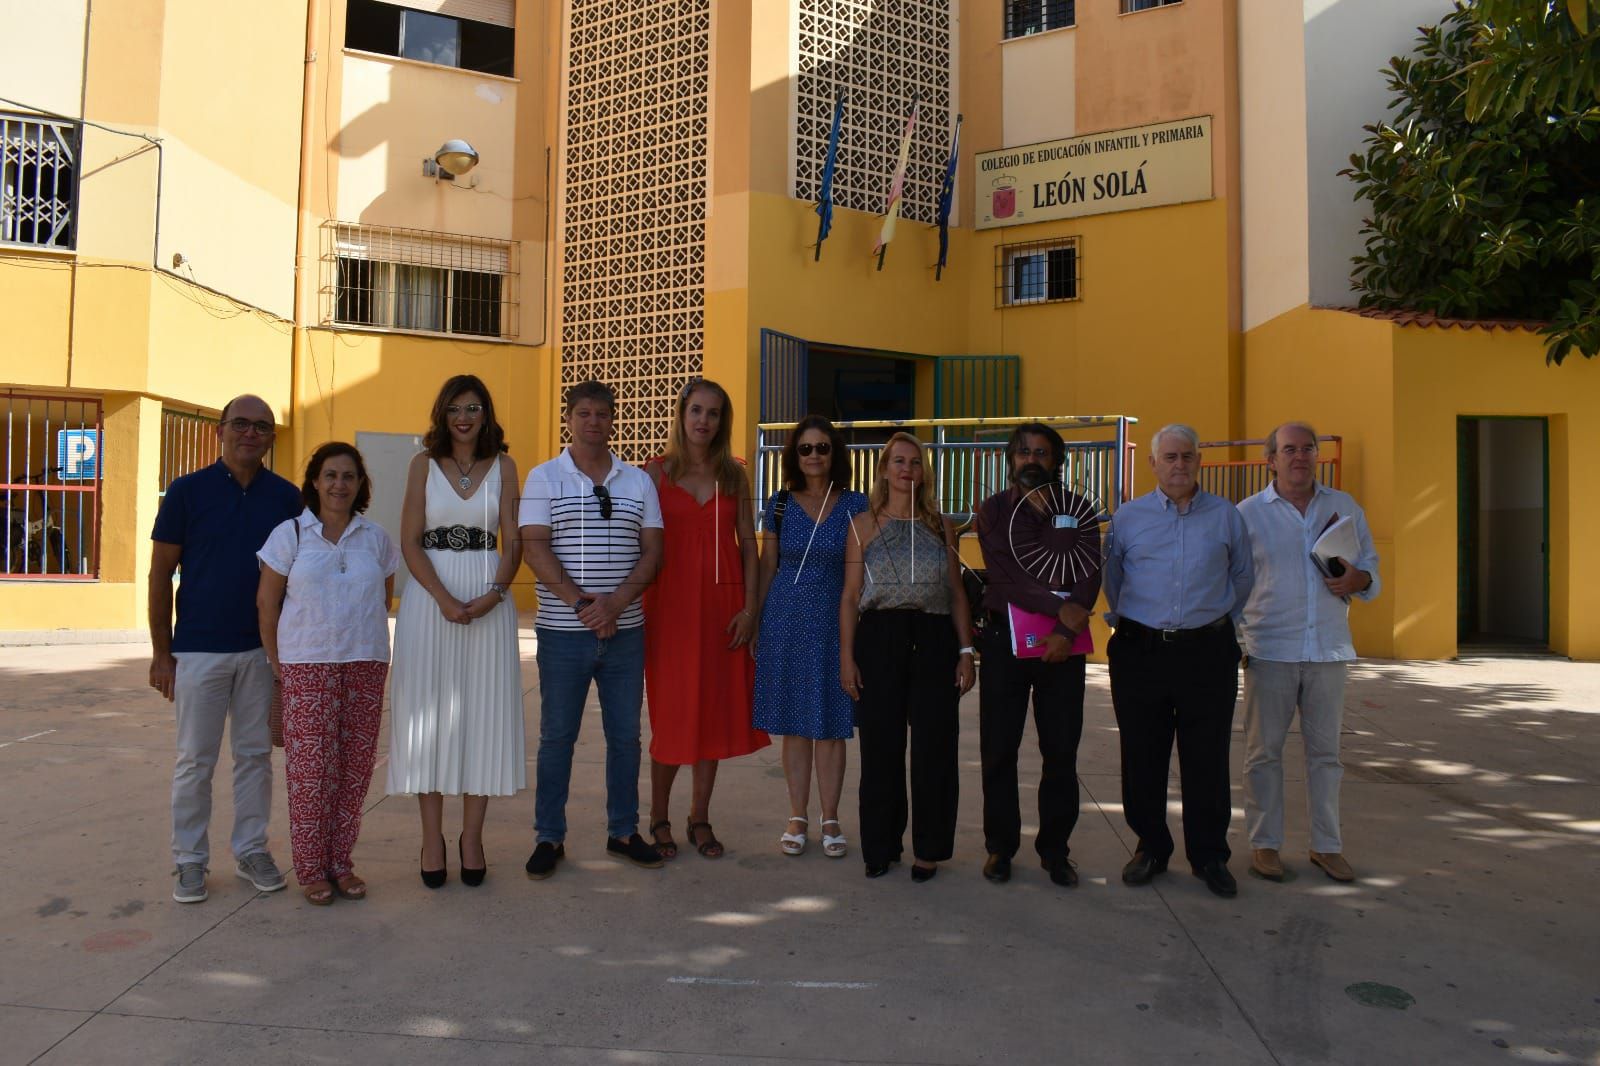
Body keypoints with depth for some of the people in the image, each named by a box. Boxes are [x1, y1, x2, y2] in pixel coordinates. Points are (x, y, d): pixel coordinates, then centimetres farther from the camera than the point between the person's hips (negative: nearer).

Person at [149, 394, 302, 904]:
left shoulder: (287, 497, 3)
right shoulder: (187, 490, -3)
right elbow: (161, 572, -1)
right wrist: (161, 651, -4)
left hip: (266, 649, 2)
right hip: (199, 649, -2)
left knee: (256, 754, 10)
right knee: (195, 760, 6)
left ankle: (251, 849, 23)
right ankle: (189, 859, 19)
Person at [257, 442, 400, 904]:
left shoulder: (375, 538, 7)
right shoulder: (290, 534, 1)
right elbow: (267, 602, 2)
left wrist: (367, 648, 8)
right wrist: (276, 664, 0)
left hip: (366, 664, 2)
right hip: (307, 665, -2)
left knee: (354, 768, 5)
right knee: (310, 767, -1)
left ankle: (340, 862, 18)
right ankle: (310, 868, 12)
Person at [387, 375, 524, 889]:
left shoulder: (502, 466, 7)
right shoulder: (424, 464, 6)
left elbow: (513, 541, 3)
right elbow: (410, 542, 0)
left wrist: (493, 594, -14)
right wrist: (444, 599, -13)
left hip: (489, 601, 1)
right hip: (430, 596, 0)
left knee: (483, 711, 3)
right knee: (430, 714, 2)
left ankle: (472, 836, 14)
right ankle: (432, 838, 12)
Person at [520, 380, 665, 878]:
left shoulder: (638, 481, 9)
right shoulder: (544, 477, 2)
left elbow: (651, 550, 3)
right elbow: (535, 547, -7)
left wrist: (615, 603, -12)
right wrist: (582, 603, -17)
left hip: (625, 630, 3)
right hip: (563, 632, -2)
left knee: (625, 734, 10)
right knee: (556, 736, 5)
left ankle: (623, 832, 23)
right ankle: (549, 838, 17)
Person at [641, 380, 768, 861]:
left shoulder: (734, 477, 9)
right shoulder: (657, 472, 2)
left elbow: (748, 544, 7)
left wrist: (749, 608, -1)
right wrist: (634, 606, -8)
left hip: (722, 604, 3)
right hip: (672, 603, -3)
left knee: (715, 710, 6)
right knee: (672, 714, 1)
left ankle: (700, 819, 20)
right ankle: (659, 819, 18)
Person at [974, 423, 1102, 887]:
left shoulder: (1077, 510, 6)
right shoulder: (992, 510, 3)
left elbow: (1089, 575, -3)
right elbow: (1004, 577, -9)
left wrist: (1066, 631, -15)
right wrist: (1058, 607, -18)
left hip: (1063, 640, 1)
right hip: (1005, 636, -1)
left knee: (1062, 750, 5)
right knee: (998, 749, 4)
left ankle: (1055, 849, 19)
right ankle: (1000, 846, 18)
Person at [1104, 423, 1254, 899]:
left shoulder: (1226, 516, 5)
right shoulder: (1128, 517, 5)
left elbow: (1242, 578, 18)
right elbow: (1111, 578, 19)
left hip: (1208, 651, 0)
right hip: (1140, 652, 1)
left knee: (1207, 760, 4)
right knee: (1142, 758, 7)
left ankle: (1209, 856, 18)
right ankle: (1150, 848, 21)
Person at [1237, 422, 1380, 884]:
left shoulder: (1345, 507, 9)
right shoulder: (1248, 513, 1)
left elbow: (1370, 566, 14)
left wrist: (1358, 579, -10)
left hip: (1328, 649, 3)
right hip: (1269, 650, -2)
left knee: (1325, 750, 9)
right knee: (1264, 750, 4)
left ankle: (1326, 845, 21)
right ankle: (1264, 844, 15)